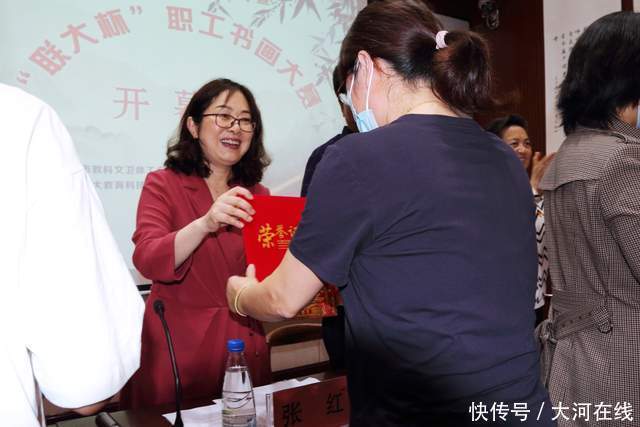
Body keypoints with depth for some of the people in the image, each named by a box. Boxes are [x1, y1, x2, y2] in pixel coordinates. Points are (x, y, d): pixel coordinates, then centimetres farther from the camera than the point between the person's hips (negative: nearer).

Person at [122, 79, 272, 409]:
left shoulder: (257, 195, 7)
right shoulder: (163, 184, -4)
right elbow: (148, 261, -18)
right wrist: (206, 223, -33)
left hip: (244, 347, 4)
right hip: (178, 349, -3)